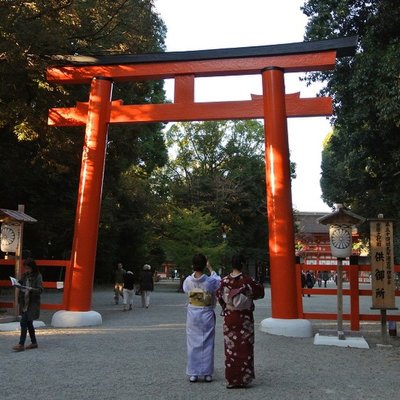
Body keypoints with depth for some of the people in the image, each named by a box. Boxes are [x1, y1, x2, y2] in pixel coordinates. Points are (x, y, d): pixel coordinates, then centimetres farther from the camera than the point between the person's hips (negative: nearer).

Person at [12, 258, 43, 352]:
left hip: (32, 304, -7)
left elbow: (40, 290, -15)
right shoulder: (25, 275, 9)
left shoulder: (38, 276, -10)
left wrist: (31, 289, -31)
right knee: (28, 323, 14)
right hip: (24, 302, 7)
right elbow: (21, 284, 18)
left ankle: (21, 344, -6)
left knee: (23, 322, -12)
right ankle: (34, 342, 25)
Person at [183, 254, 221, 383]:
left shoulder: (188, 281, -10)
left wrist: (195, 271, 19)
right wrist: (211, 269, 19)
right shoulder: (211, 281, -14)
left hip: (192, 314, 1)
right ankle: (207, 373, 14)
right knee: (207, 344, 9)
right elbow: (219, 281, 9)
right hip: (207, 314, -1)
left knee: (193, 344, 10)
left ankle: (193, 373, 14)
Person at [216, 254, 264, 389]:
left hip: (229, 317, 2)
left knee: (230, 348, 9)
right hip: (245, 318, -1)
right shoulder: (248, 280, -12)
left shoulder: (224, 281, -7)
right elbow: (259, 292, 3)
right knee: (244, 347, 8)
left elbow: (219, 297, 4)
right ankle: (244, 379, 13)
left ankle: (231, 380, 14)